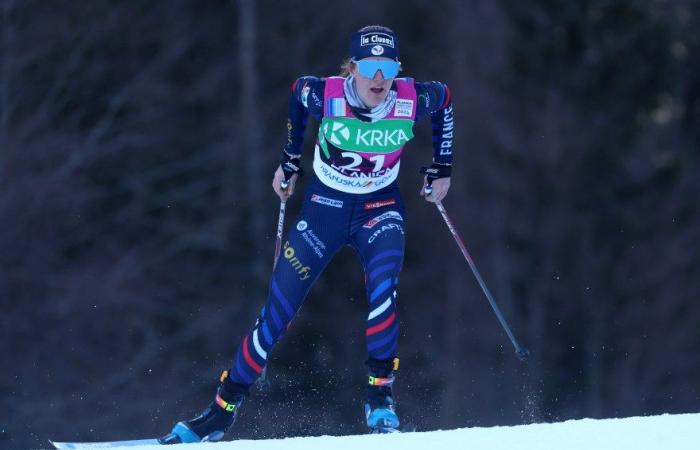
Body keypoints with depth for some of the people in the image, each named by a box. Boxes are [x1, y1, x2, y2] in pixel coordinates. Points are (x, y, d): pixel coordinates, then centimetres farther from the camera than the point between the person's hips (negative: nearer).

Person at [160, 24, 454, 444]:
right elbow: (296, 92, 2)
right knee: (278, 311, -2)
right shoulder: (323, 94, -23)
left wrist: (442, 169, 7)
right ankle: (224, 408, 10)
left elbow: (444, 98, 4)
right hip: (324, 206, 0)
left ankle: (380, 396, -15)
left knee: (383, 289, -30)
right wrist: (290, 162, 10)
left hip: (380, 209, 0)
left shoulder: (414, 99, -21)